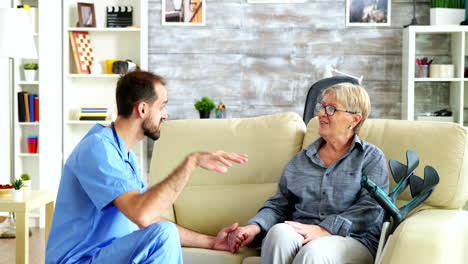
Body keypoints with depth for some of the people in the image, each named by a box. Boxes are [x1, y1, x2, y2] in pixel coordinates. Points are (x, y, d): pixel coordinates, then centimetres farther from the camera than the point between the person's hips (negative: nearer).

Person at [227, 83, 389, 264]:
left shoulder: (372, 158, 8)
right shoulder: (302, 159, 21)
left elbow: (371, 208, -7)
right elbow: (278, 205, 16)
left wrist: (324, 229, -22)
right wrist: (254, 227, -7)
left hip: (353, 239, -3)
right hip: (300, 235, 4)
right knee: (279, 231, -32)